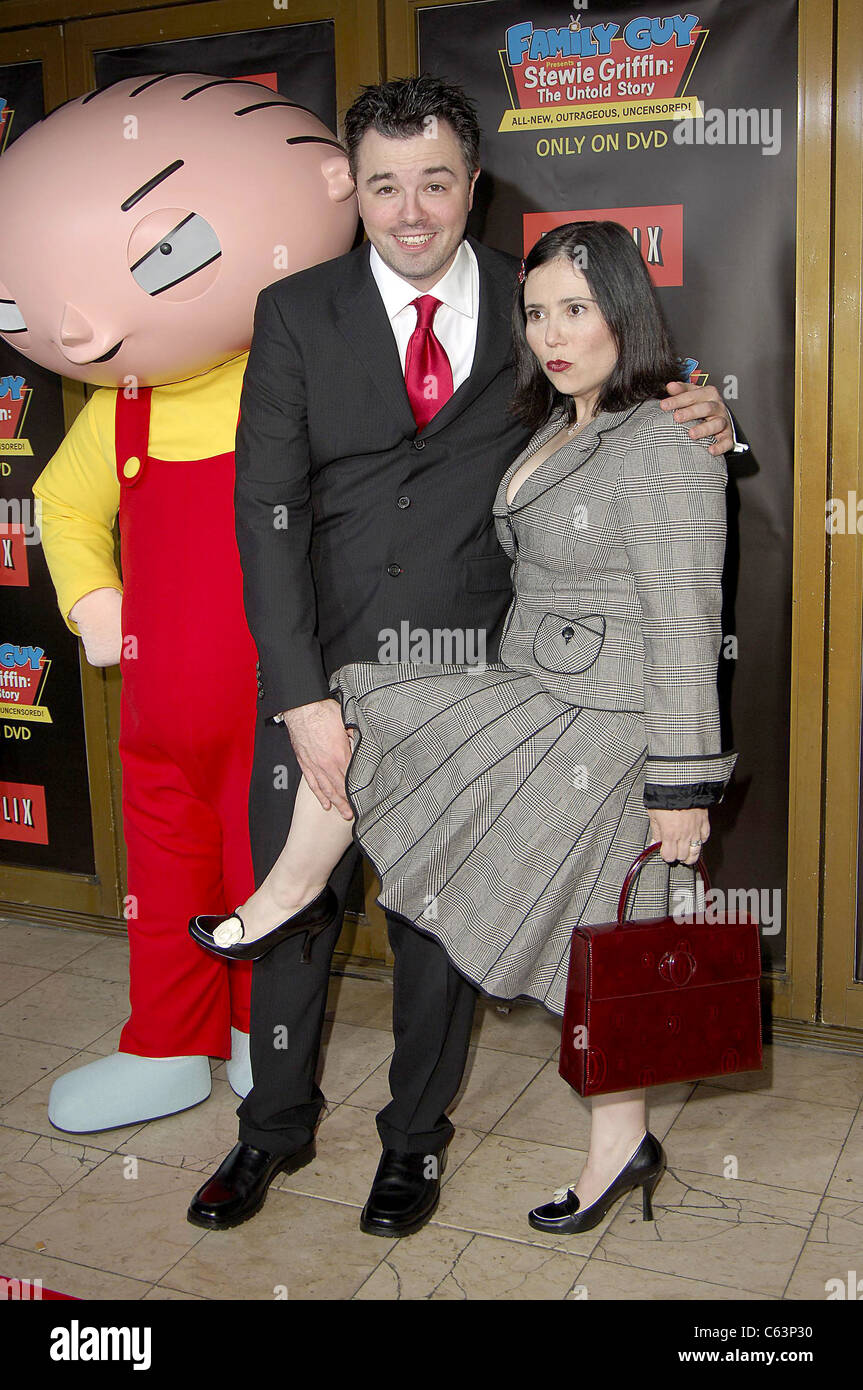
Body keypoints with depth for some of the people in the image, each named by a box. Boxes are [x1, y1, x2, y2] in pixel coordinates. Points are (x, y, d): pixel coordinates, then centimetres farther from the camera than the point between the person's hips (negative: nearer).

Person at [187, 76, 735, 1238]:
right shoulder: (296, 315, -1)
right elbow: (268, 510, -7)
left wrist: (705, 426, -13)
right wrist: (304, 695, -15)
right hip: (321, 671, 1)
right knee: (291, 905, 14)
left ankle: (417, 1135, 36)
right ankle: (276, 1123, 38)